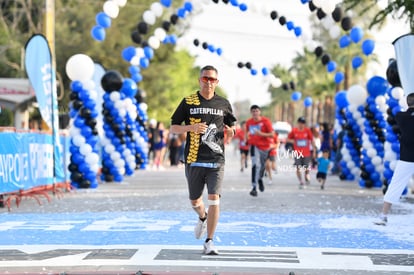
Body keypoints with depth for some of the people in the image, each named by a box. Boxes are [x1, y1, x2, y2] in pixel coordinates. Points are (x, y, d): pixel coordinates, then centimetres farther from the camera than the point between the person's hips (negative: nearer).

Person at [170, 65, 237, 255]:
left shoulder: (224, 104, 9)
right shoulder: (188, 102, 5)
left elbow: (231, 127, 20)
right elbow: (173, 127, 5)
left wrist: (230, 130, -4)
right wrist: (191, 127, -13)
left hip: (216, 160, 0)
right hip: (194, 160, 1)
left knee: (214, 199, -12)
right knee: (195, 200, 12)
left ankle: (209, 242, -3)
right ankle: (203, 218, 47)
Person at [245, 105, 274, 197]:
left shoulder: (265, 121, -9)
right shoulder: (248, 122, 1)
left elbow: (272, 134, -11)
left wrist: (261, 134, -24)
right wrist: (247, 136, 2)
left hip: (264, 146, 1)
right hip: (254, 146, -1)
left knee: (262, 166, 15)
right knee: (256, 165, -20)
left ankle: (260, 179, 51)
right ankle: (254, 188, -21)